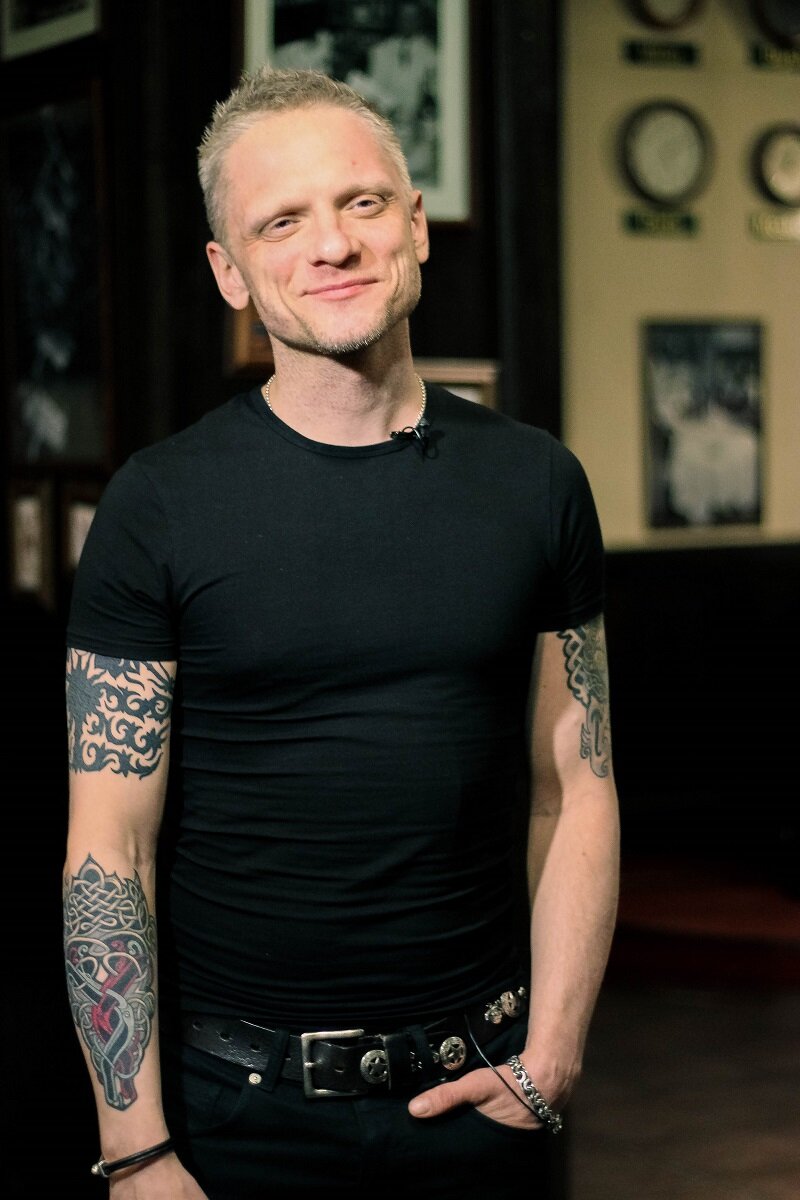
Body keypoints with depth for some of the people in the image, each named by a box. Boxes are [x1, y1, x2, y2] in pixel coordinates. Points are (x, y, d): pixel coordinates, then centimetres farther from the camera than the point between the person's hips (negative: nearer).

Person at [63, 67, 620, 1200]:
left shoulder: (536, 482, 1)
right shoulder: (159, 503, -7)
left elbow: (576, 790, 3)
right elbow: (109, 848, -8)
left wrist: (552, 1057, -5)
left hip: (477, 1091, 2)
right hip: (234, 1103, -2)